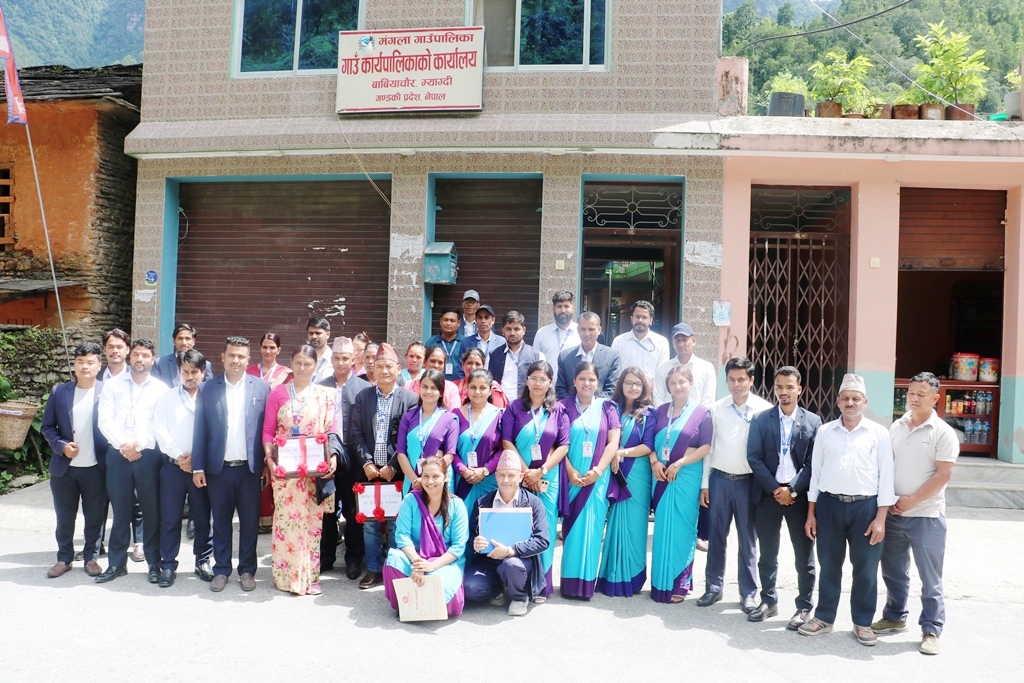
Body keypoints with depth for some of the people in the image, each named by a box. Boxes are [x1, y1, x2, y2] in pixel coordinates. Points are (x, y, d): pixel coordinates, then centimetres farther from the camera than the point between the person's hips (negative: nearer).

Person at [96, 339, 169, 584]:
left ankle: (154, 563, 13)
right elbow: (105, 420, 0)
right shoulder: (112, 385, 9)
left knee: (152, 511, 3)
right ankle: (116, 563, 18)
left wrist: (138, 444, -13)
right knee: (120, 511, 7)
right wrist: (123, 445, -11)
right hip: (117, 454, 1)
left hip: (149, 455, -1)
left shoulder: (161, 389, 5)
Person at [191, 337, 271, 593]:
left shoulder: (261, 388, 1)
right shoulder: (208, 389, 3)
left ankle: (247, 570, 21)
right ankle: (221, 570, 23)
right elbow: (200, 430, 3)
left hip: (250, 467, 0)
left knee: (250, 522, 7)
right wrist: (198, 467, -1)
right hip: (219, 467, 1)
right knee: (221, 521, 10)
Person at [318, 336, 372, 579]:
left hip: (352, 459, -3)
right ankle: (325, 557, 26)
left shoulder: (364, 389, -4)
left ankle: (353, 560, 21)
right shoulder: (321, 387, 6)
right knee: (327, 510, 12)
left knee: (353, 511, 8)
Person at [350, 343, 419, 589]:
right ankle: (374, 569, 21)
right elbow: (356, 435, 4)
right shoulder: (362, 397, 7)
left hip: (397, 472, -3)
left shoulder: (410, 399, -2)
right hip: (368, 471, 3)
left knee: (395, 523, 4)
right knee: (370, 523, 8)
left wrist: (392, 467, -10)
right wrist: (366, 463, -7)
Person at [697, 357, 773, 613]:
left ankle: (748, 593, 21)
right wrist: (704, 483, 4)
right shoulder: (717, 409, 2)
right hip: (719, 479, 2)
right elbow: (709, 447, 6)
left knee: (747, 540, 9)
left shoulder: (764, 409, -6)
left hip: (748, 481, -2)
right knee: (716, 536, 10)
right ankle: (713, 587, 23)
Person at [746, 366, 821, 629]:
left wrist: (792, 490, -12)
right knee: (767, 553, 10)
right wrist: (775, 489, -10)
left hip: (800, 495, -1)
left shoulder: (813, 421, 3)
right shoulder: (760, 419, 4)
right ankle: (769, 601, 23)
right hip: (768, 494, 1)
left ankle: (804, 607, 17)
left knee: (804, 555, 6)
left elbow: (814, 463, -2)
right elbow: (754, 458, -2)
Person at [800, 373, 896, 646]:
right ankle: (824, 617, 24)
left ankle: (863, 622, 23)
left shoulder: (879, 433, 0)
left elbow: (886, 476, -1)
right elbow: (815, 472, 8)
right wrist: (811, 513, 5)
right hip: (829, 504, 2)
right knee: (829, 566, 11)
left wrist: (880, 518, -7)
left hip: (865, 506, -1)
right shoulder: (825, 432, 5)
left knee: (865, 569, 7)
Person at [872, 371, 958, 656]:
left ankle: (931, 631, 17)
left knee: (930, 579, 5)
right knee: (893, 571, 16)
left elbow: (943, 474, -13)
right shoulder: (896, 427, 8)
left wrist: (911, 501, -15)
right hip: (893, 514, 5)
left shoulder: (943, 432, -8)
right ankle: (895, 617, 32)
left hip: (926, 516, -5)